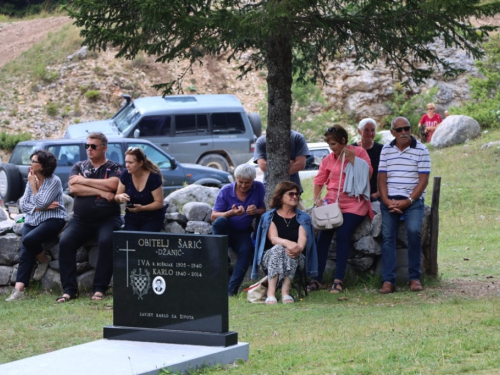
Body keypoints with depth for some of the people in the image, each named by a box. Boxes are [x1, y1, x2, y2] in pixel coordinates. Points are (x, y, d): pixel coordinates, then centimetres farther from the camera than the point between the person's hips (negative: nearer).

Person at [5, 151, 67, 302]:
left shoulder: (54, 181, -9)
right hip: (32, 221, 5)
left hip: (52, 220, -5)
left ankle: (44, 260, 0)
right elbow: (23, 204, 5)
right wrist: (40, 208, -11)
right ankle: (18, 289, -27)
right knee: (25, 252, -18)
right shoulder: (31, 180, 10)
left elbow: (41, 203, -17)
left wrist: (33, 184, -10)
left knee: (29, 239, -32)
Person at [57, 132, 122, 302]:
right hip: (81, 219, 3)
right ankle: (69, 290, -20)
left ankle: (99, 289, -26)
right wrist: (101, 192, -10)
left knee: (107, 242, -33)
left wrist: (84, 181, -8)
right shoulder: (79, 166, 15)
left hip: (107, 219, -3)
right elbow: (73, 188, -3)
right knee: (65, 242, -24)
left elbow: (112, 184, -15)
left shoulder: (114, 168, 7)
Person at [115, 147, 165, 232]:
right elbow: (116, 197, 7)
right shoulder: (125, 175, -2)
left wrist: (142, 208, -28)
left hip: (152, 219, -4)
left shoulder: (153, 177, -14)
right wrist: (120, 197, -18)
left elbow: (159, 203, -12)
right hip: (131, 219, 4)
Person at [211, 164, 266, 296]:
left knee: (246, 249, -32)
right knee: (220, 221, -36)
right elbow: (213, 216, -13)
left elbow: (265, 210, -2)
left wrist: (256, 211, -25)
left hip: (243, 233, 1)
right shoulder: (226, 191, -8)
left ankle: (232, 289, -33)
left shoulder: (259, 188, -3)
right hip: (225, 231, -1)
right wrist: (231, 213, -31)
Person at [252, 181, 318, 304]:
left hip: (295, 258, 1)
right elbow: (273, 238, -10)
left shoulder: (303, 218, 15)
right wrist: (287, 243, -33)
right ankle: (271, 293, -50)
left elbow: (302, 238, -5)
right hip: (270, 256, -1)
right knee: (278, 249, -35)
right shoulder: (269, 217, 9)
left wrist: (298, 248, -30)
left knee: (291, 252, -34)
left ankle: (285, 291, -48)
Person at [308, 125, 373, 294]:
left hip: (354, 203, -3)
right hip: (332, 202, 3)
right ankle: (317, 278, -14)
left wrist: (352, 159, -12)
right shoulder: (328, 160, 14)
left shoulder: (359, 152, 4)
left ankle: (339, 280, -18)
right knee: (324, 235, -17)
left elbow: (368, 174, -5)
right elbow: (318, 181, 12)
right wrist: (317, 199, -4)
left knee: (343, 233, -22)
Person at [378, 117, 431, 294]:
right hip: (389, 200, 3)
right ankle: (388, 281, -12)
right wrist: (386, 201, -8)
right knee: (387, 236, -10)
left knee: (414, 231, -23)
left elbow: (423, 180, -3)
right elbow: (381, 178, 8)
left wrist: (408, 202, -12)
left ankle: (415, 277, -13)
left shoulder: (421, 150, 1)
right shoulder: (386, 150, 11)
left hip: (413, 200, -3)